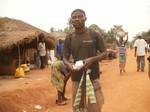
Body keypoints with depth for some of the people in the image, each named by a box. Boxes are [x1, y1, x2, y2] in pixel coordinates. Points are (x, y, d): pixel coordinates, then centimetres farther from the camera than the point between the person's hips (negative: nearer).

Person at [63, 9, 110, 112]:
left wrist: (92, 59, -17)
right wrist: (69, 65, -13)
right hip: (77, 77, 2)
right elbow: (65, 58, 10)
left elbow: (105, 53, 1)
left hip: (93, 76, -2)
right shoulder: (69, 38, 5)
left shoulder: (94, 35, -1)